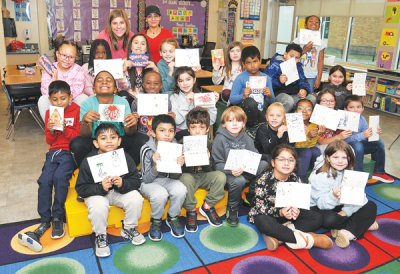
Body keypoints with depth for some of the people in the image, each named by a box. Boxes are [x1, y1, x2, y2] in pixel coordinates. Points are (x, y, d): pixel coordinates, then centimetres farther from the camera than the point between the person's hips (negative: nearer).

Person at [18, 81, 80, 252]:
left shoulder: (77, 111, -1)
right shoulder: (49, 113, 13)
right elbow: (49, 141, 15)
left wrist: (65, 129, -19)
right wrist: (51, 131, -7)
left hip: (70, 151, -4)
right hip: (54, 151, 5)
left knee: (60, 177, -28)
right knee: (44, 180, -17)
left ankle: (58, 218, -10)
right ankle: (44, 222, -7)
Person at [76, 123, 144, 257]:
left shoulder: (124, 158, -9)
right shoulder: (88, 162, -14)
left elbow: (136, 180, -7)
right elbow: (81, 188, -13)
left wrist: (123, 184, -28)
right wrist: (100, 187, -30)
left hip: (120, 191, 2)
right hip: (96, 193, -2)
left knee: (136, 199, -22)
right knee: (98, 206, -33)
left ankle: (128, 229, 7)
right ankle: (100, 236, -3)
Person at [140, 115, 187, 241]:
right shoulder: (147, 150, -19)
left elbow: (175, 177, -3)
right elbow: (146, 179, -17)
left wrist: (178, 165, -26)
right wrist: (156, 166, -36)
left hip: (168, 180, 3)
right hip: (150, 182, -3)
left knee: (180, 190, -28)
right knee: (160, 194, -34)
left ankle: (172, 218, 1)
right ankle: (156, 221, -2)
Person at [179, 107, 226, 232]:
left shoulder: (209, 144, -4)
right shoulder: (182, 143, -9)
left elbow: (211, 169, -4)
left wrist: (208, 161, -26)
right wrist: (183, 162, -31)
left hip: (204, 176, 3)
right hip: (188, 175, -2)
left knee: (221, 176, -23)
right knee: (186, 179, -35)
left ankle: (207, 207, 0)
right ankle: (191, 210, -8)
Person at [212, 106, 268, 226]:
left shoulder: (245, 138, 8)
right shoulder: (219, 139, -8)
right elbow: (217, 164, -11)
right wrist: (230, 170, -32)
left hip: (245, 170, 5)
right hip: (225, 172, -5)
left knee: (264, 165, -16)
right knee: (238, 181, -37)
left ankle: (251, 197, 1)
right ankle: (232, 210, -8)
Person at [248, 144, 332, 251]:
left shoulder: (295, 179, -7)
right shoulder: (264, 179, -19)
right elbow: (260, 207, -21)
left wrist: (296, 211, -28)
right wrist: (280, 212, -37)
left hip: (288, 213, 5)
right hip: (266, 214, -5)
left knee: (317, 218, -11)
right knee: (264, 223, -40)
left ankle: (275, 235, -28)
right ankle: (309, 239, -31)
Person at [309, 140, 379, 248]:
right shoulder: (319, 176, -22)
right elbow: (322, 204, -27)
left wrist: (346, 211, -27)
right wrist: (333, 196, -49)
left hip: (342, 206, 6)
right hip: (320, 207, -6)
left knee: (371, 206, -7)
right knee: (330, 220, -37)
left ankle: (348, 233, -24)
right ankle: (365, 223, -9)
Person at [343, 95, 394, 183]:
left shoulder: (362, 119, 1)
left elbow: (367, 136, 4)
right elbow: (345, 139, -31)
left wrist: (376, 133, -18)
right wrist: (362, 135, -41)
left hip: (359, 144, 8)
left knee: (379, 142, -2)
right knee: (358, 145, -36)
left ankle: (378, 172, 10)